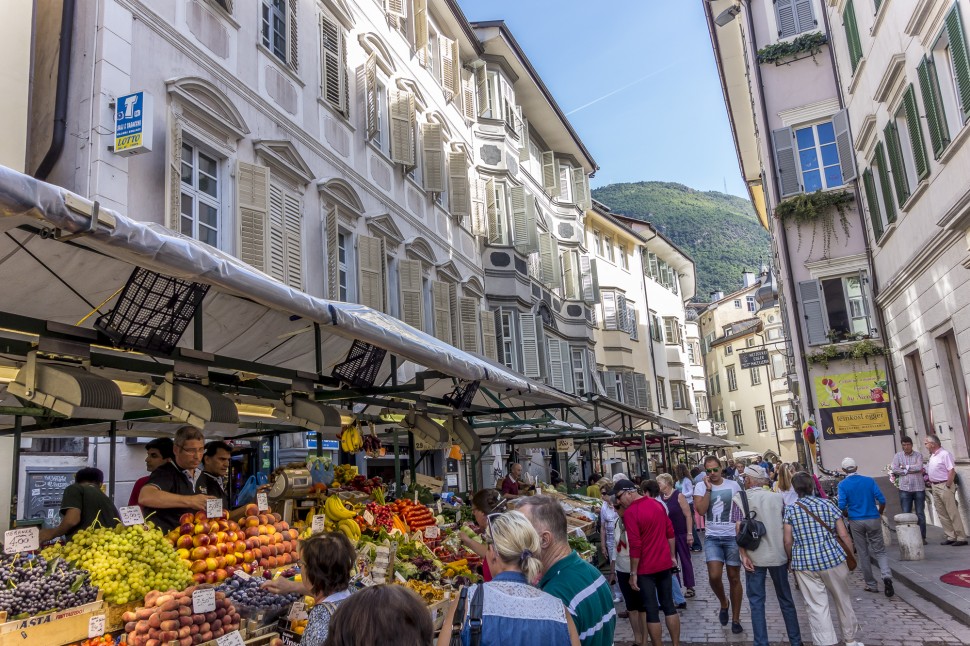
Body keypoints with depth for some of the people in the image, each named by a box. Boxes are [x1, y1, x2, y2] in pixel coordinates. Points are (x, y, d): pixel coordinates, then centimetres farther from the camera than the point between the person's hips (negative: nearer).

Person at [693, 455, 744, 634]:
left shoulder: (733, 485, -1)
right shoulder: (701, 487, -2)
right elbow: (701, 510, -15)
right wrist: (708, 489, -16)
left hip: (733, 537, 0)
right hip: (712, 538, 0)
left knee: (734, 578, 6)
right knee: (714, 576, -12)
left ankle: (736, 619, 20)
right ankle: (724, 603, 19)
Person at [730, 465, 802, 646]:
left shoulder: (739, 499, -4)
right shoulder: (778, 497, 3)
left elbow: (739, 528, -12)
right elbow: (786, 526, 6)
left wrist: (743, 554, -10)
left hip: (754, 557, -3)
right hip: (778, 555, 3)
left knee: (756, 602, 5)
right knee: (786, 599, 16)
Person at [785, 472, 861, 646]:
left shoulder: (790, 511, -2)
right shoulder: (827, 504, -1)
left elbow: (788, 542, -3)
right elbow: (844, 535, -2)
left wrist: (790, 561, 13)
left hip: (804, 563, -1)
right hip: (832, 559, 1)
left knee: (817, 606, 3)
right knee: (843, 601, 19)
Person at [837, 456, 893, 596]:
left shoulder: (843, 485, -6)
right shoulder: (869, 480, -2)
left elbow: (842, 505, -14)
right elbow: (882, 500, -6)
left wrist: (846, 515, 6)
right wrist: (879, 514, 12)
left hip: (856, 522, -1)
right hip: (873, 519, 1)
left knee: (863, 553, 10)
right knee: (879, 551, 8)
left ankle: (871, 585, 16)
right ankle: (887, 576, -17)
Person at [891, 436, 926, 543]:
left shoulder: (918, 455, 4)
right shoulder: (897, 456, 5)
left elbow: (919, 467, -13)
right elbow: (894, 469, -7)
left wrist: (905, 467, -7)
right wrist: (912, 470, -8)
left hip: (919, 488, 0)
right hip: (905, 489, 0)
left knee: (920, 514, 5)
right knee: (906, 514, 2)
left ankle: (922, 537, 13)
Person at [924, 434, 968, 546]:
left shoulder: (944, 454, -13)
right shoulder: (932, 456, 13)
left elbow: (952, 471, -18)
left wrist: (947, 486, -18)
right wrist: (930, 482, 9)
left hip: (944, 486, -9)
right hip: (935, 486, 9)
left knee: (953, 513, -5)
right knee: (942, 514, 9)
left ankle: (961, 537, 0)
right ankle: (950, 536, 15)